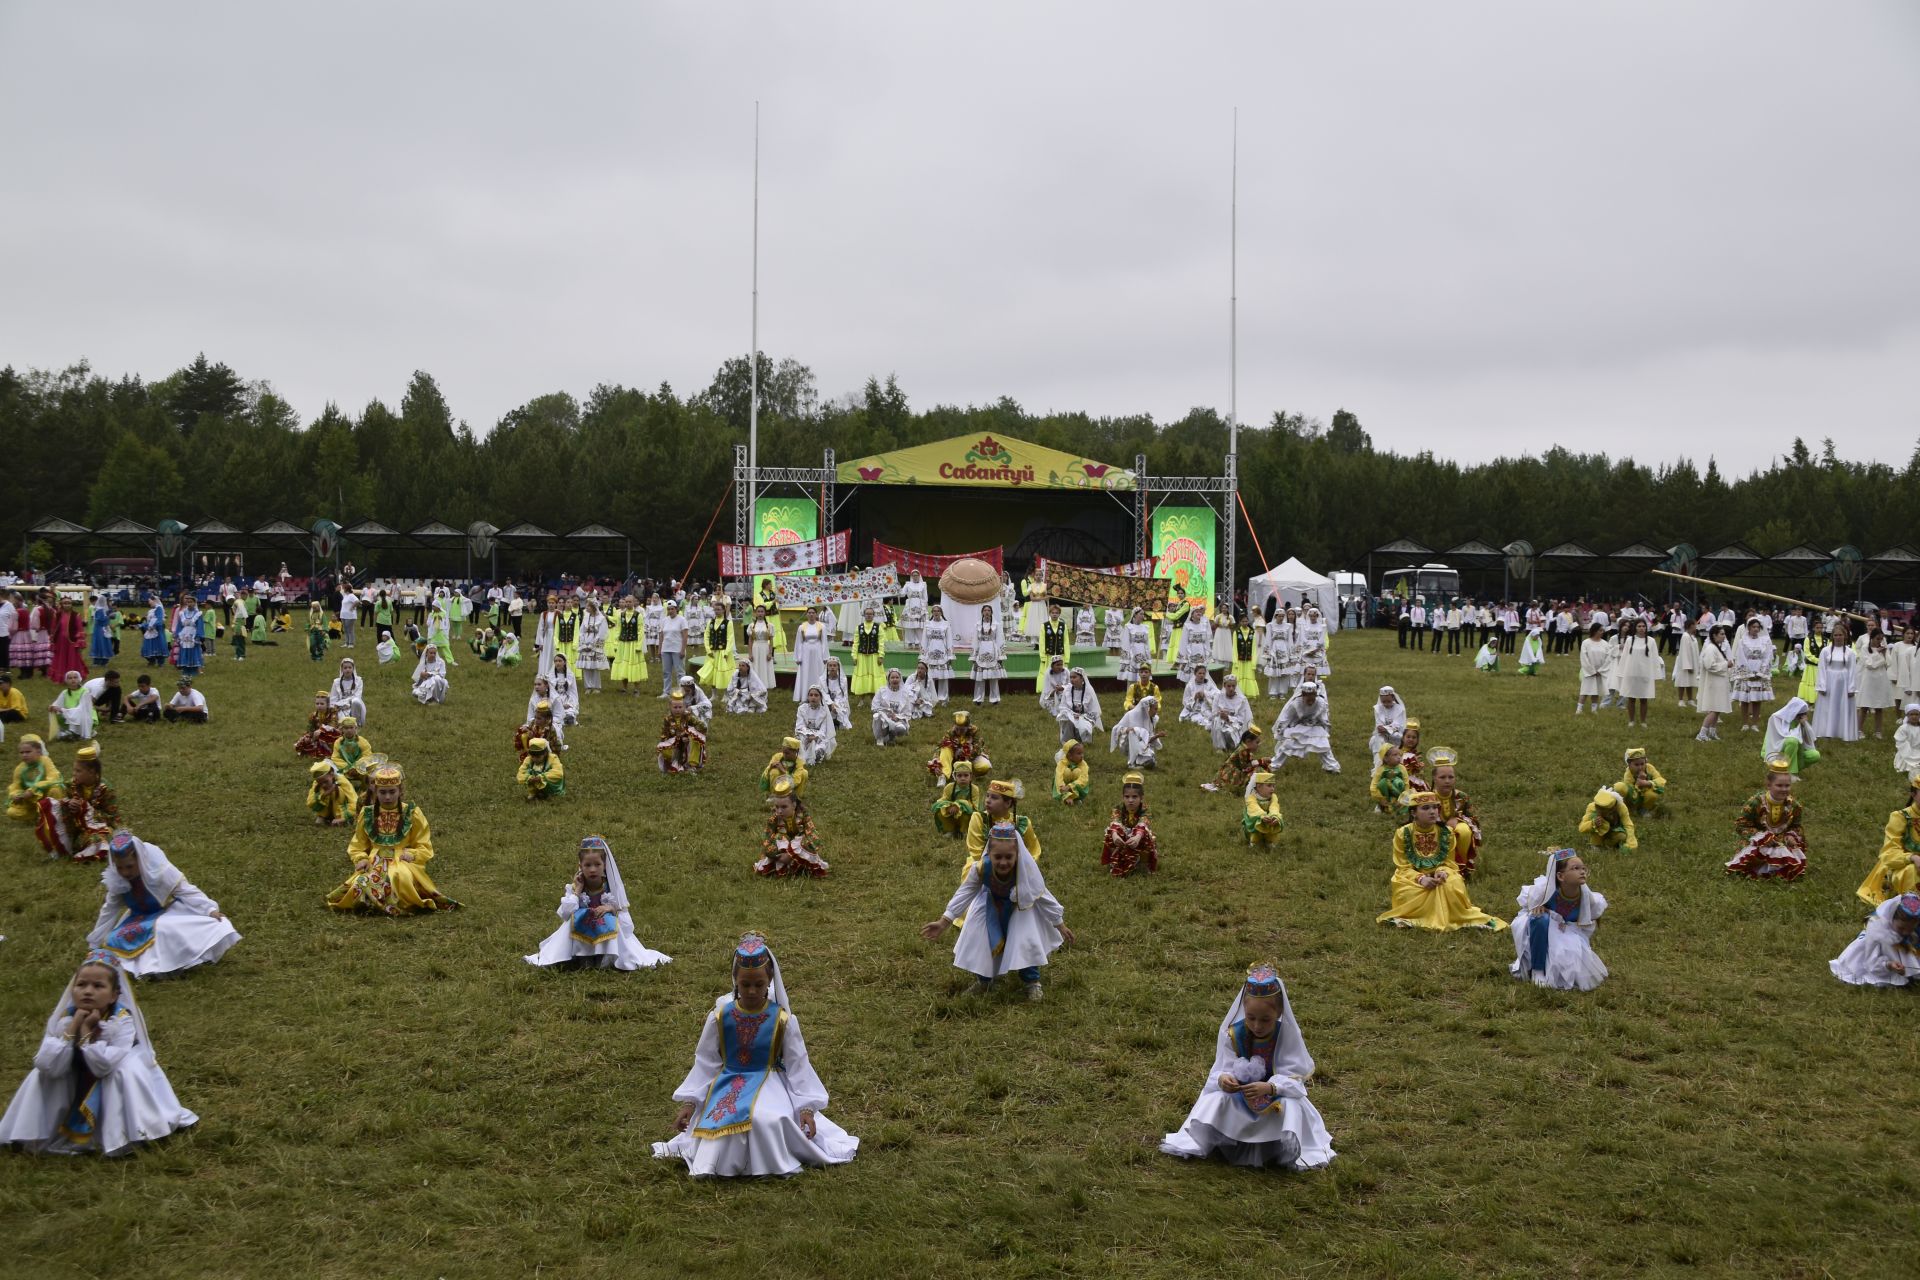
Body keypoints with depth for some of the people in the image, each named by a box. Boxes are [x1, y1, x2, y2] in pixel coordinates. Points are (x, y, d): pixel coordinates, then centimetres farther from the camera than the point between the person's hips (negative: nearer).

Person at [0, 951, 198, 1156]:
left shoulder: (122, 1021, -25)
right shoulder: (62, 1019, -16)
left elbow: (102, 1067, -34)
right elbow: (49, 1067, -27)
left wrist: (86, 1030, -34)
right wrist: (73, 1027, -31)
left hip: (113, 1095, -3)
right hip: (74, 1093, 3)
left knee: (128, 1070, -31)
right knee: (40, 1075, -15)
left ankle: (123, 1136, -23)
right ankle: (31, 1133, 0)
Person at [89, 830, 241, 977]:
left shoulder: (158, 870, -29)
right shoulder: (115, 881, -14)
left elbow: (186, 891, -25)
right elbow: (110, 909, 2)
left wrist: (210, 910, -38)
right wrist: (96, 942, 9)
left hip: (168, 912, -5)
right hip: (140, 918, 5)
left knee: (163, 928, -37)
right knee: (115, 940, -17)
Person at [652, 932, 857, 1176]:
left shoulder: (783, 1019, -9)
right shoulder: (720, 1016, -7)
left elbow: (798, 1065, -3)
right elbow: (705, 1062, 2)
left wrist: (807, 1108, -8)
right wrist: (689, 1102, -2)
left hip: (768, 1082, -1)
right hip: (728, 1082, 2)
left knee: (767, 1119, -33)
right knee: (720, 1123, -27)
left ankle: (777, 1163, -5)